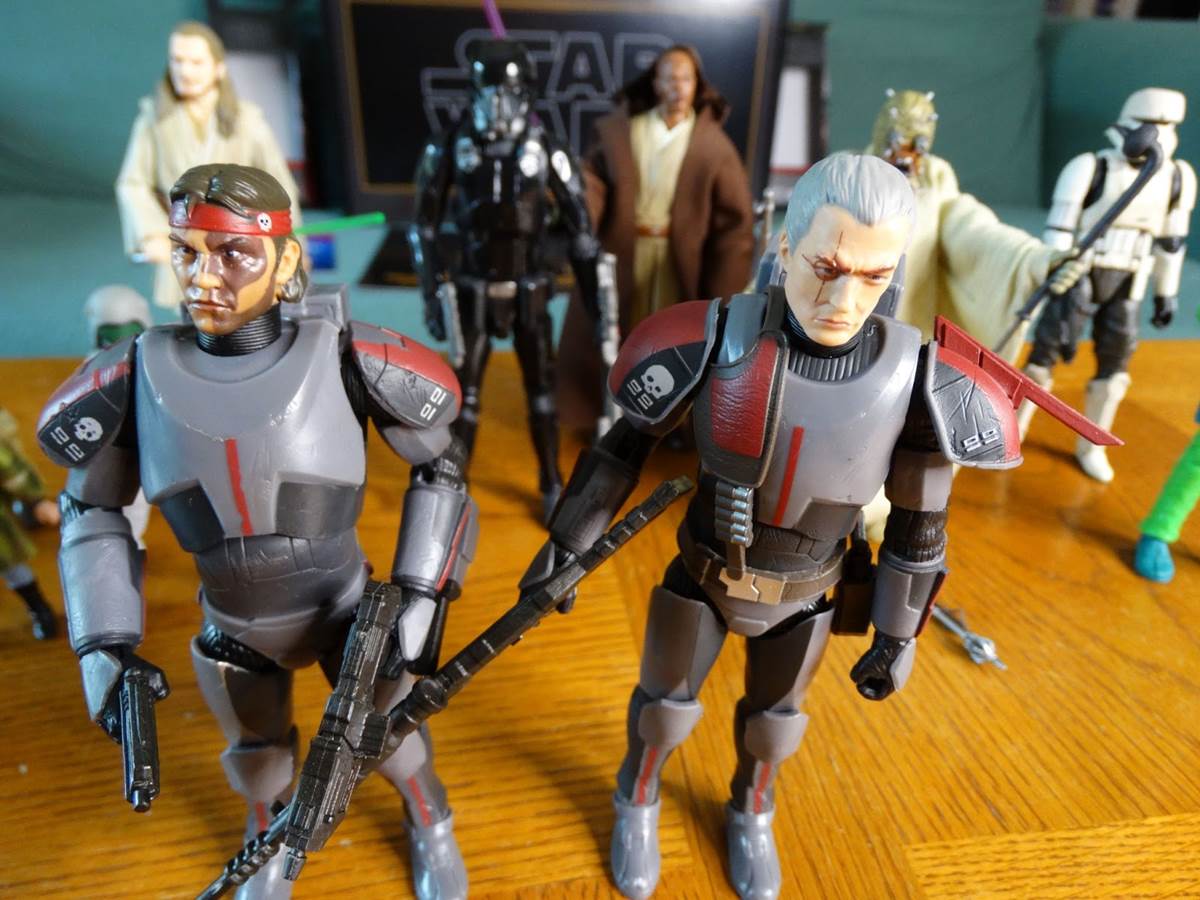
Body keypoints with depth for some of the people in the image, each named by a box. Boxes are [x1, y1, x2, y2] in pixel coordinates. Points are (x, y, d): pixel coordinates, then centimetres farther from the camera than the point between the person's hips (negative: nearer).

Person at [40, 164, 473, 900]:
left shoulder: (349, 361, -23)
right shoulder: (134, 379, -16)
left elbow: (440, 469, -11)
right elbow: (91, 511, 0)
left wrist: (421, 599, -14)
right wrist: (107, 648, -6)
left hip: (348, 609, -2)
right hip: (235, 629, 2)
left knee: (392, 736, 19)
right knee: (258, 760, 27)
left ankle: (431, 827, 55)